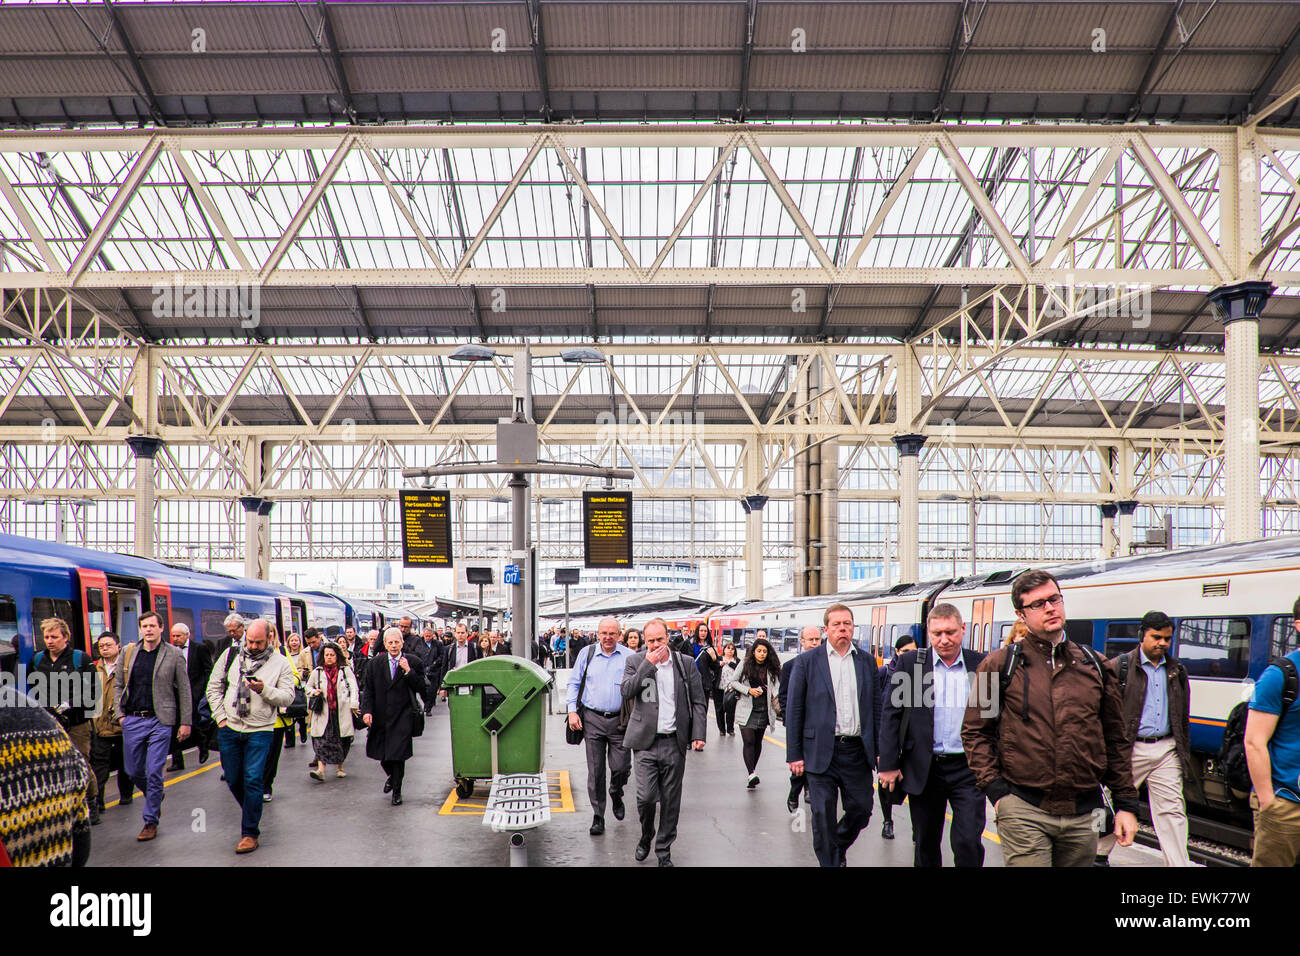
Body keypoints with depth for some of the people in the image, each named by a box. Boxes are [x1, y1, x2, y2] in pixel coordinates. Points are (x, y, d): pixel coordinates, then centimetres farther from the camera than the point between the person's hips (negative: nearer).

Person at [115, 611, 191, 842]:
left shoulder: (174, 655, -2)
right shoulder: (128, 653, 6)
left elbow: (184, 690, 1)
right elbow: (119, 686, 15)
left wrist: (185, 722, -1)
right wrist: (120, 713, 5)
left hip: (160, 721, -4)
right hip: (132, 720, 4)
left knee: (154, 772, -4)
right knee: (133, 770, 11)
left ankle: (151, 821, 7)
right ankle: (156, 797, 39)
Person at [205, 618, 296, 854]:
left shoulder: (280, 663, -2)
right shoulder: (231, 654, 4)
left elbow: (288, 697, -5)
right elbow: (214, 686, 9)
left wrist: (264, 690, -22)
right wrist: (221, 717, 2)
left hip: (260, 731, -3)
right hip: (229, 728, 3)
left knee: (252, 780, -9)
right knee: (233, 780, 10)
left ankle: (250, 833, 0)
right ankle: (252, 814, 35)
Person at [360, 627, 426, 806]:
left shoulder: (414, 663, -1)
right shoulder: (375, 664, 4)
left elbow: (421, 688, -5)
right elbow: (368, 690, 4)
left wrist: (408, 671, -17)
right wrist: (367, 711, -8)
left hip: (402, 717, -3)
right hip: (380, 716, 3)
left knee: (398, 754, -4)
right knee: (381, 752, 12)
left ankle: (396, 791, 10)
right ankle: (392, 776, 42)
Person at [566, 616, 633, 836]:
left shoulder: (629, 657, 2)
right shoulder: (587, 654, 6)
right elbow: (574, 683, 10)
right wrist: (572, 710, 1)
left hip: (619, 720, 0)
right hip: (592, 720, 1)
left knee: (621, 767, -1)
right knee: (595, 770, 2)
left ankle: (616, 795, 32)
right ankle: (598, 816, 13)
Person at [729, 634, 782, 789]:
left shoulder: (771, 668, 4)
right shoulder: (745, 664, 0)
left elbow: (775, 688, -3)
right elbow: (734, 681, 4)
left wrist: (778, 699, -23)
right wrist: (748, 690, -10)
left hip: (763, 710, 3)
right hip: (747, 709, -2)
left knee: (758, 741, 11)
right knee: (748, 741, -13)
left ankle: (752, 770, 27)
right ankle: (752, 774, -20)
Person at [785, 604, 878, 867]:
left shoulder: (866, 661, 9)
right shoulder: (806, 661, -1)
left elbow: (876, 707, 11)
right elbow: (794, 710, -1)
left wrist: (879, 749, 6)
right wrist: (794, 755, -4)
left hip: (858, 752, 3)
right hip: (821, 753, -3)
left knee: (861, 809, 8)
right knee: (823, 816, -1)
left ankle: (838, 848, 35)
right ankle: (829, 860, 15)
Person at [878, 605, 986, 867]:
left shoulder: (981, 664, 1)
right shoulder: (909, 662, -1)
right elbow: (891, 713, -1)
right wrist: (888, 764, -5)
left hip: (967, 769, -1)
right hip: (923, 769, 1)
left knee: (968, 841, -8)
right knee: (925, 844, 12)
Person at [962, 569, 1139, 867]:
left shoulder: (1094, 665, 9)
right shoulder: (1000, 665, 0)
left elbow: (1115, 739, 13)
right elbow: (975, 731, 2)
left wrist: (1126, 803, 11)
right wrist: (996, 789, -6)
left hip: (1084, 814, 3)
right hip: (1024, 811, -3)